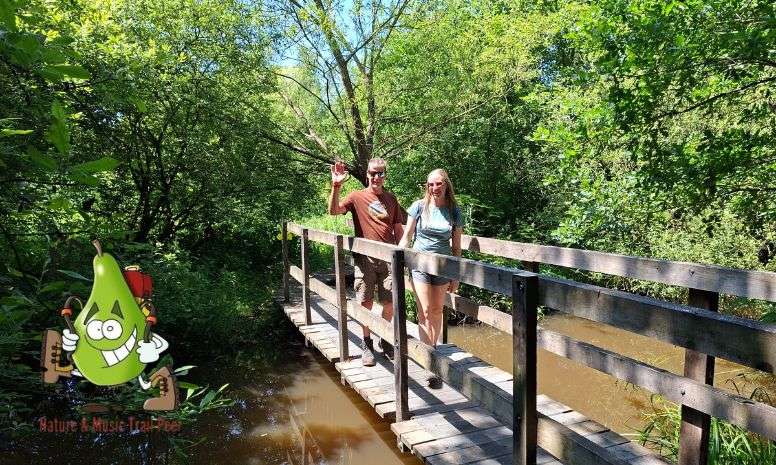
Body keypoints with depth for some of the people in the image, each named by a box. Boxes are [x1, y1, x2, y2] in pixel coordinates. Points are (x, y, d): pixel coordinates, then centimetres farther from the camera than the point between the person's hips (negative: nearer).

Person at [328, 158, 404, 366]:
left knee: (389, 304, 5)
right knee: (366, 303, 3)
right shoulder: (357, 197, 2)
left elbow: (398, 230, 15)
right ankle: (367, 345, 21)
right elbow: (333, 210, -13)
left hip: (388, 259, 2)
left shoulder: (391, 199, 11)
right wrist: (336, 186, -25)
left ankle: (385, 341, 27)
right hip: (365, 258, -2)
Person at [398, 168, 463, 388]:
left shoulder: (454, 211, 2)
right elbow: (406, 236, 3)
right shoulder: (419, 206, -2)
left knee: (437, 311, 9)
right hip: (420, 264, -2)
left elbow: (456, 246, 6)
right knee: (425, 312, -7)